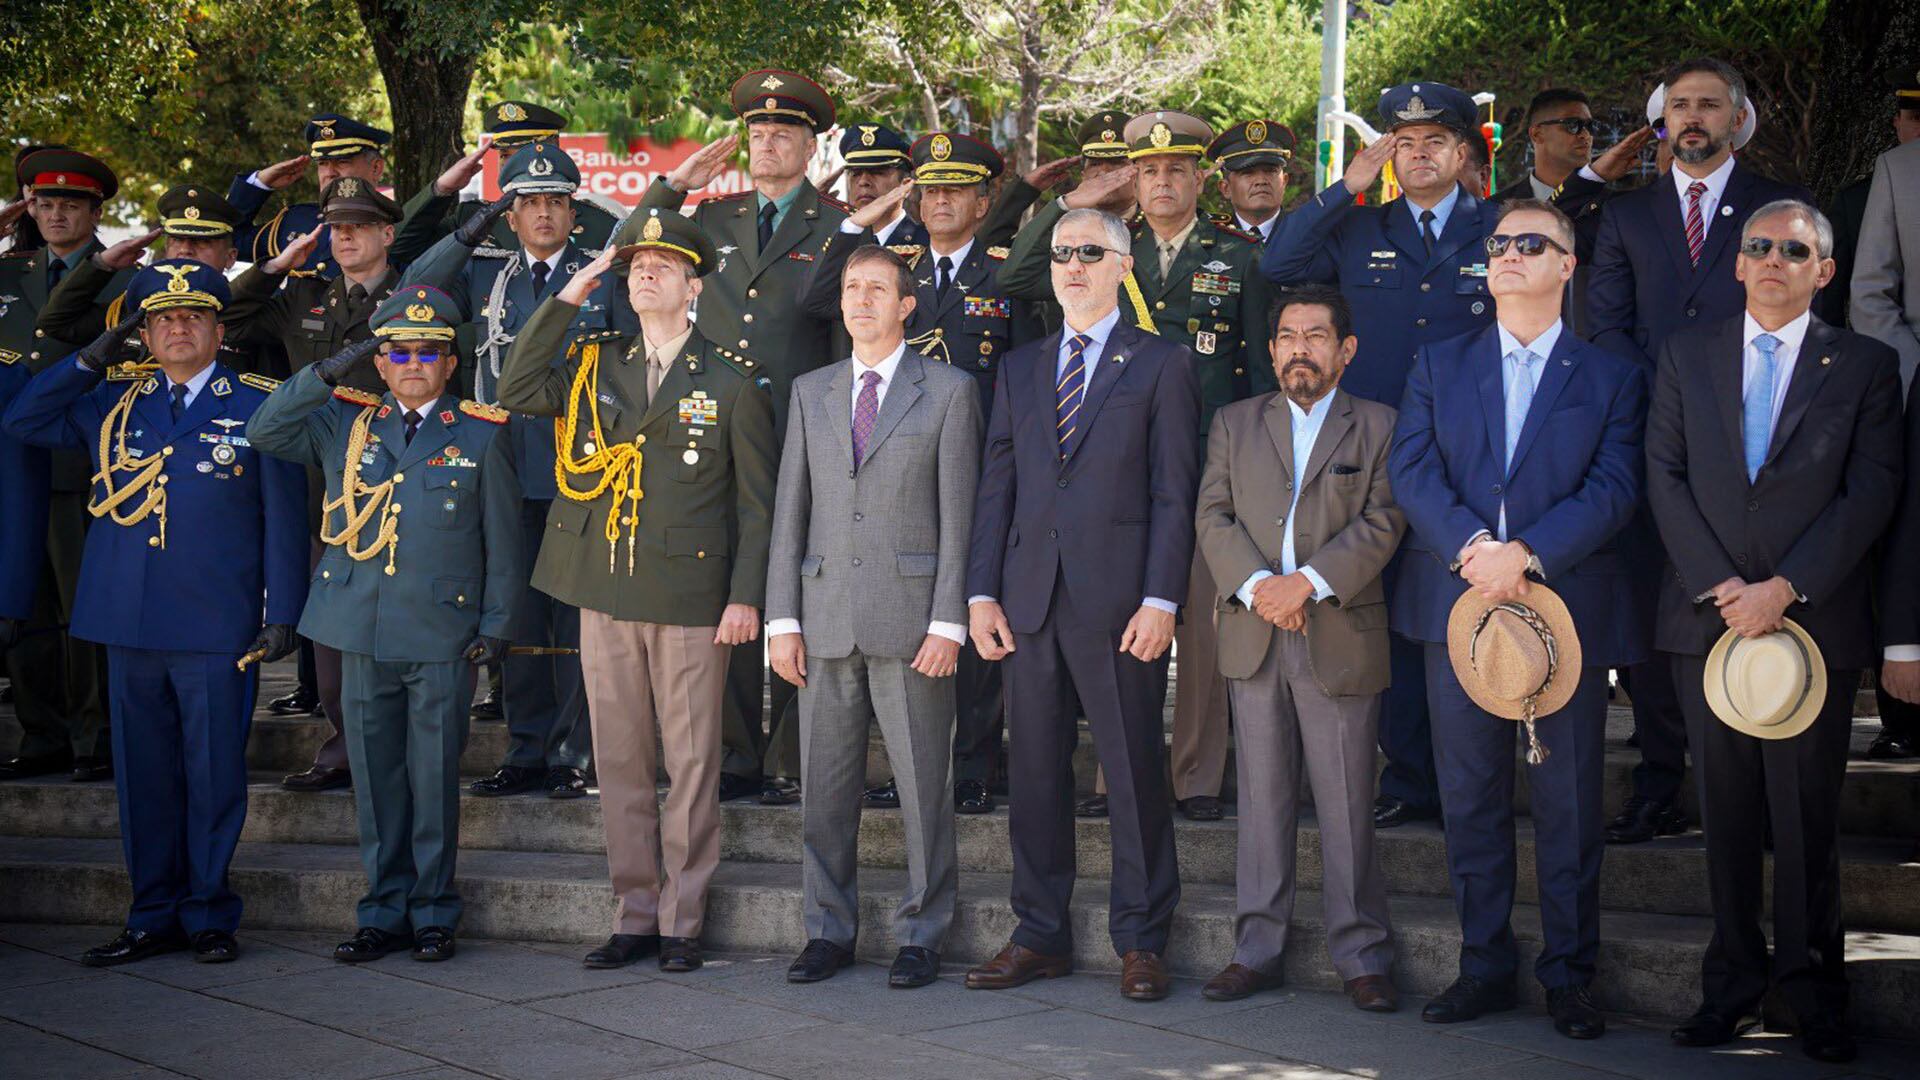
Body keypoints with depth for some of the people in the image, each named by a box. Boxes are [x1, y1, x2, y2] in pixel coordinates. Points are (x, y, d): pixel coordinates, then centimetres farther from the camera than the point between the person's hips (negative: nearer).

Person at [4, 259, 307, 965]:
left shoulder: (258, 406, 2)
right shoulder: (112, 405, 13)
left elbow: (283, 515, 2)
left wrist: (281, 612, -4)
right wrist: (95, 356, 5)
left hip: (217, 628, -4)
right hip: (130, 623, 4)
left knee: (214, 773, 2)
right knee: (143, 773, 9)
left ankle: (209, 915, 13)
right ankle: (154, 918, 18)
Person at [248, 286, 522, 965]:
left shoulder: (482, 435, 3)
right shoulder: (344, 424, 10)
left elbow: (502, 541, 4)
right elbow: (262, 433, 2)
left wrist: (496, 625, -1)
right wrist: (326, 374, -6)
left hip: (444, 636, -3)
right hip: (363, 634, 3)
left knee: (435, 780, 2)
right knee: (375, 776, 8)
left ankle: (434, 915, 14)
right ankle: (384, 913, 18)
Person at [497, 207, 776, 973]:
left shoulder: (731, 380, 2)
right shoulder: (593, 364, 12)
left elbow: (757, 501, 1)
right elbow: (517, 390, -2)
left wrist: (746, 596, -7)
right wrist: (568, 298, -2)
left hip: (691, 597, -4)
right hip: (606, 593, 4)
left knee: (691, 762, 1)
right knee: (619, 759, 8)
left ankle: (682, 920, 10)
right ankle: (635, 914, 18)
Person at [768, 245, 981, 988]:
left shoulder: (949, 390, 3)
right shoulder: (810, 392, 14)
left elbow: (957, 515, -2)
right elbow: (790, 509, 11)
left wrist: (948, 622, -9)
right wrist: (782, 618, 4)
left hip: (910, 616, -3)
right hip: (825, 616, 4)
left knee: (922, 783, 1)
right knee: (824, 785, 7)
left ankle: (921, 935, 12)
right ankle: (829, 930, 19)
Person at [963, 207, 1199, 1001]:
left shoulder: (1161, 365, 3)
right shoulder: (1020, 369, 17)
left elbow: (1173, 493, -3)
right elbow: (996, 486, 13)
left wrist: (1161, 600, -12)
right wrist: (981, 592, 4)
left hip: (1119, 600, -4)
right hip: (1031, 599, 4)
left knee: (1135, 772, 0)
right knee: (1034, 771, 8)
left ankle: (1140, 941, 10)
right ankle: (1040, 936, 17)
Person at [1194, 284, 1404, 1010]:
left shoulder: (1379, 428, 6)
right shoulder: (1234, 424, 14)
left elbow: (1381, 524, -4)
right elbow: (1213, 516, 5)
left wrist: (1308, 582, -16)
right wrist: (1255, 585, -12)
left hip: (1340, 637, -3)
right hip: (1253, 637, 3)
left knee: (1346, 804, -2)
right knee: (1262, 798, 7)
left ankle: (1361, 956, 5)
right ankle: (1257, 949, 13)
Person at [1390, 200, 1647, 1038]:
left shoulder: (1611, 378, 7)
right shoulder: (1439, 365, 13)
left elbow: (1614, 489, -5)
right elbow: (1412, 469, 1)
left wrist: (1525, 552, -17)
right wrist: (1470, 546, -15)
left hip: (1567, 608, -2)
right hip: (1458, 603, 2)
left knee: (1569, 804, 2)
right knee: (1469, 799, 6)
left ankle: (1569, 975, 12)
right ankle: (1484, 966, 16)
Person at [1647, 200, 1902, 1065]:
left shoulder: (1865, 366, 5)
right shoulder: (1686, 355, 11)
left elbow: (1871, 491, -3)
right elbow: (1664, 476, 4)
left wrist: (1784, 588, -13)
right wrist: (1719, 585, -8)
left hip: (1817, 620, -2)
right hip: (1707, 617, 2)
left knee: (1806, 815, 1)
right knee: (1725, 810, 7)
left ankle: (1811, 991, 12)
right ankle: (1734, 982, 16)